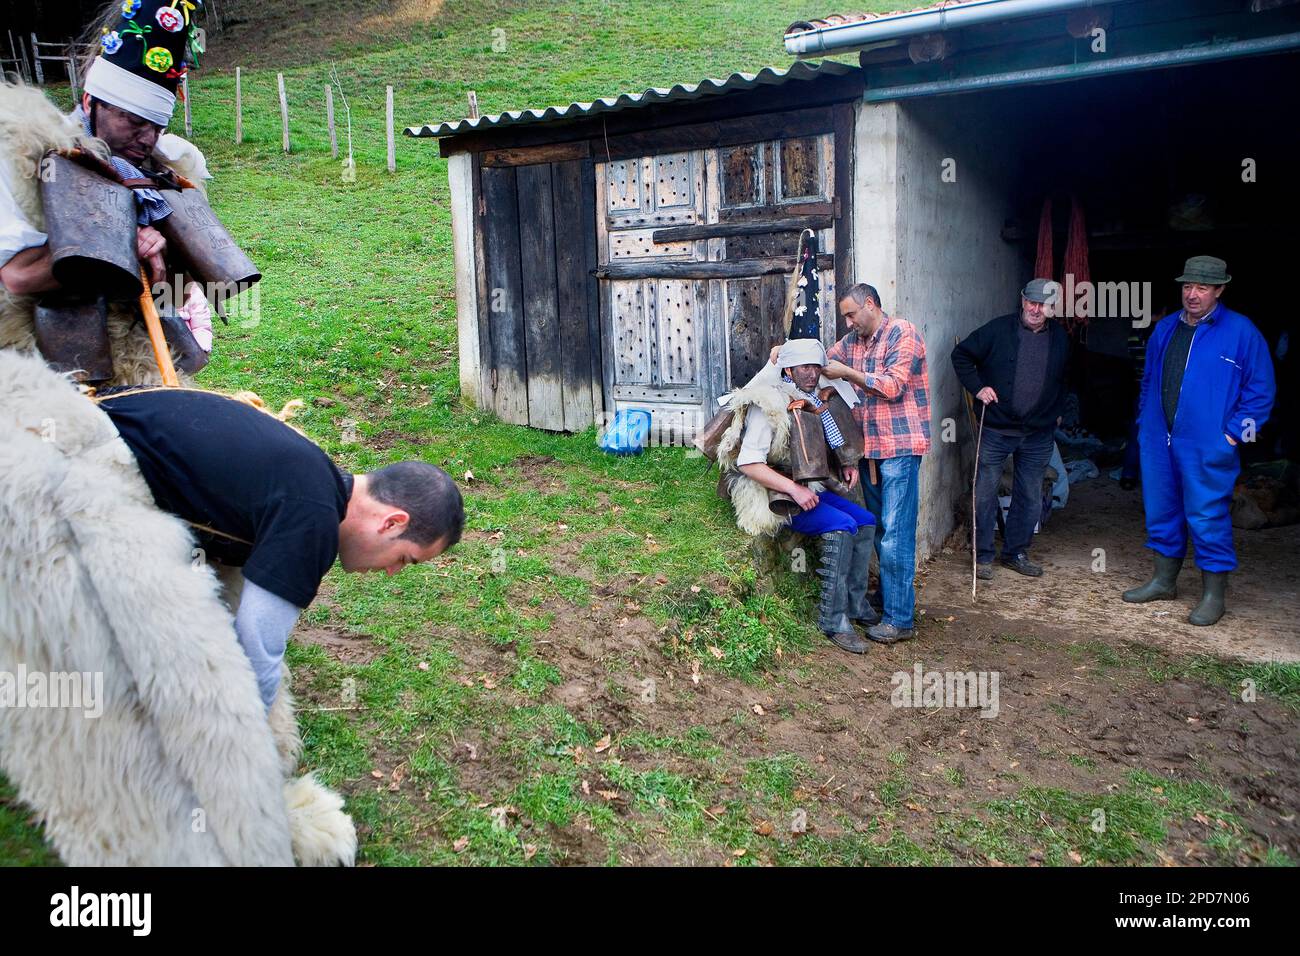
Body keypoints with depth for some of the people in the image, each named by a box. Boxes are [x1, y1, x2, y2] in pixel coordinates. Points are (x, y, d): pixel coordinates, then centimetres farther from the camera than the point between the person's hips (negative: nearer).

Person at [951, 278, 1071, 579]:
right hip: (996, 430, -3)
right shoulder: (998, 329, -5)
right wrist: (977, 387, -9)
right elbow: (961, 354, 1)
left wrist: (1057, 411, 16)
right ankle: (982, 555, 12)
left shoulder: (1060, 338, 8)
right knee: (985, 494, 0)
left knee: (1030, 498, 9)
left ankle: (1016, 552, 24)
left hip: (1039, 433, 4)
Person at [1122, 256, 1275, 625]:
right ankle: (1164, 581, 30)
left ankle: (1213, 596, 11)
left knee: (1208, 518, -2)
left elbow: (1260, 391, -4)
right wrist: (1144, 423, 15)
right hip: (1159, 442, 6)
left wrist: (1234, 433, -10)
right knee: (1161, 513, 14)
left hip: (1208, 447, -6)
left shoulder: (1241, 332, -4)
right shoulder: (1165, 329, 12)